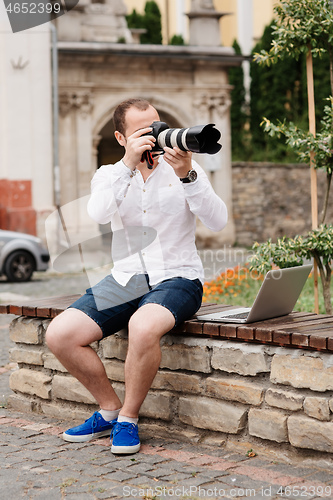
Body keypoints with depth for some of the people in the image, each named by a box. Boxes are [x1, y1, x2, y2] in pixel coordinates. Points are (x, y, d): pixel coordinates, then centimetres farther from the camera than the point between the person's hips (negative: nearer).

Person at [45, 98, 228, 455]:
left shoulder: (182, 168, 3)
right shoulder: (109, 175, 8)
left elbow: (218, 222, -12)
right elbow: (98, 214, -16)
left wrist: (187, 176, -23)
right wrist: (129, 164, -21)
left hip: (176, 278, -3)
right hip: (125, 279, 4)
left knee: (143, 327, -37)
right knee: (59, 334, -15)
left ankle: (128, 419, -12)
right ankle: (110, 409, 6)